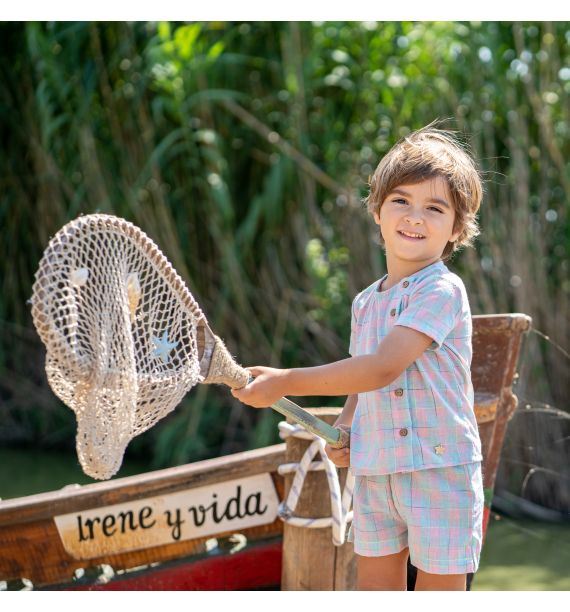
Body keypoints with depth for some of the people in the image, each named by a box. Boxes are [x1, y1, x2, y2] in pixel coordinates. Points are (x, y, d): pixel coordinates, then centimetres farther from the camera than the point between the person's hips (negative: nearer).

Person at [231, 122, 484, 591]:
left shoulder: (442, 291, -13)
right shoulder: (365, 303, 11)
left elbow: (382, 368, -23)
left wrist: (286, 382, -21)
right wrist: (342, 431, 1)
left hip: (440, 470, -7)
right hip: (374, 476, 7)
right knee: (374, 591, 11)